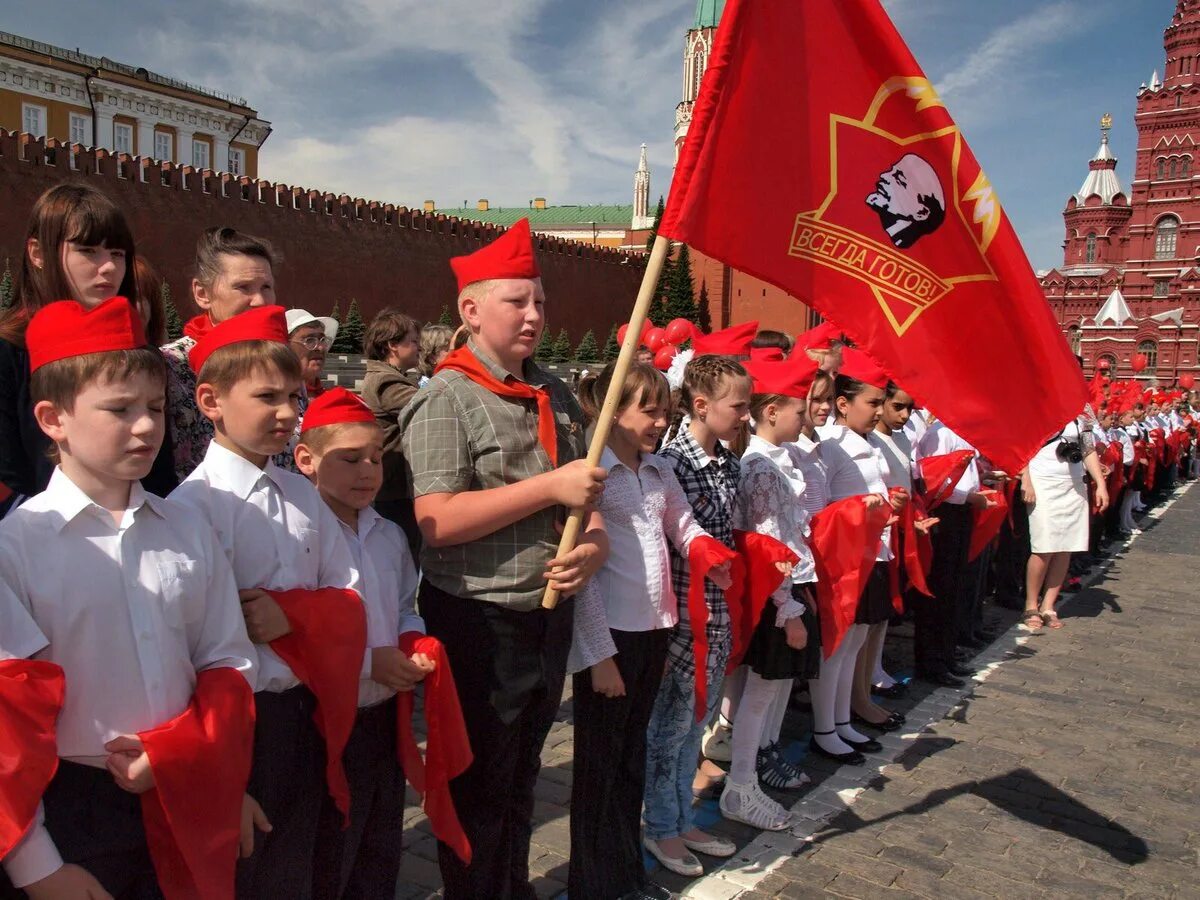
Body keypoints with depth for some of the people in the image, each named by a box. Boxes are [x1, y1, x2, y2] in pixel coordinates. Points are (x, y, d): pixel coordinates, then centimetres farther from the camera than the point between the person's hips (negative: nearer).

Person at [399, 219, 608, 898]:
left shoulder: (556, 395, 7)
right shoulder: (447, 398, -14)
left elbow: (582, 490, 15)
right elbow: (437, 521, -24)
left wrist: (594, 542, -7)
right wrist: (551, 487, -24)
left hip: (551, 612, 7)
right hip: (480, 622, -7)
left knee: (522, 778, 24)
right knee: (480, 790, 10)